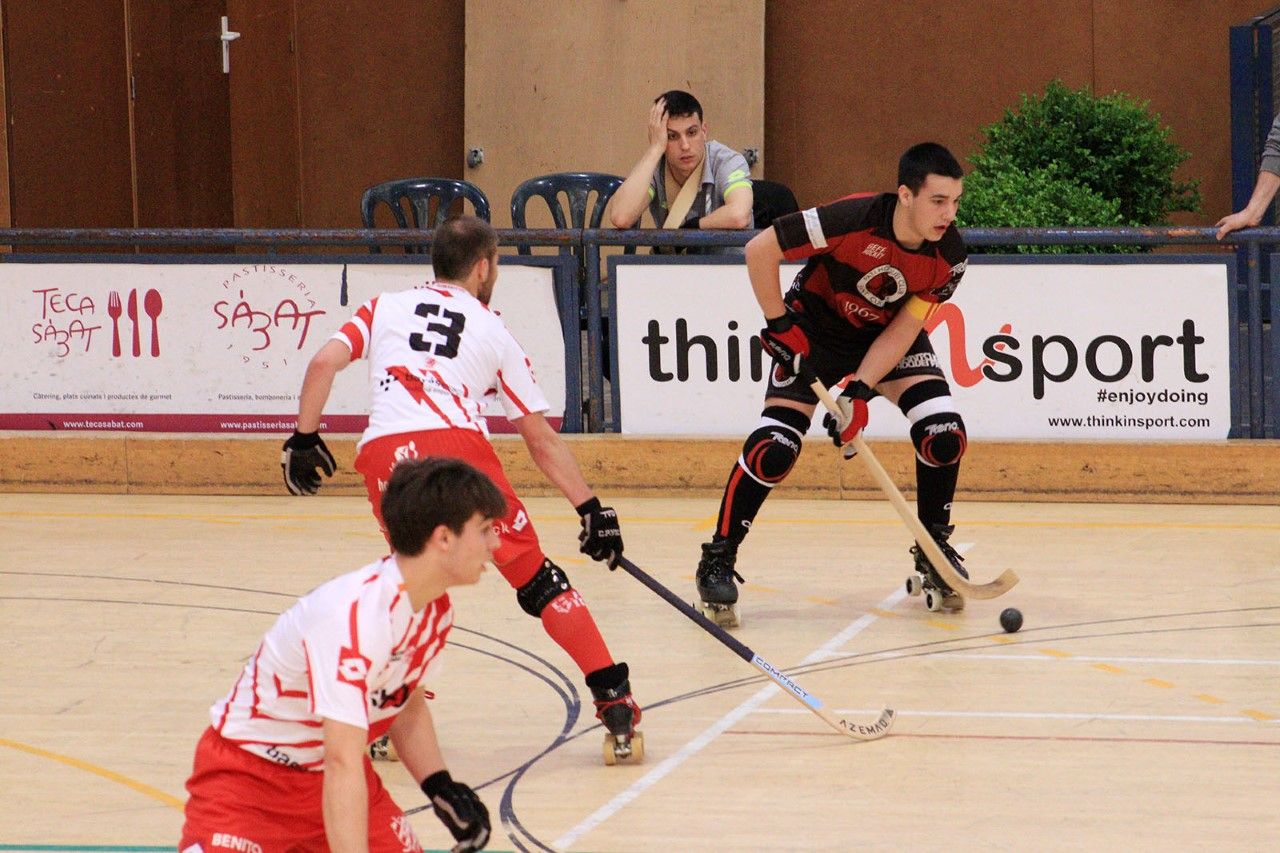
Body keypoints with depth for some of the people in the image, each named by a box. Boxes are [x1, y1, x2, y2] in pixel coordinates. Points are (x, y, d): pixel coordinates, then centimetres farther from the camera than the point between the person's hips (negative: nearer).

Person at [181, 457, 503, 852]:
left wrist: (441, 788, 1)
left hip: (323, 772, 8)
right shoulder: (356, 615, -31)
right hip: (248, 774, -8)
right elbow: (342, 766, -37)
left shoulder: (436, 611, -4)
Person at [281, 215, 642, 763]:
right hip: (457, 445, -2)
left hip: (384, 453, 2)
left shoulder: (387, 307, 28)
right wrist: (591, 510, 26)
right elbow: (541, 439, 23)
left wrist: (304, 439, 16)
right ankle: (614, 699, -3)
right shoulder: (494, 332, 25)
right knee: (536, 580, 6)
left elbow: (324, 362, 11)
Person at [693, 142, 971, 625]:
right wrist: (779, 324, -18)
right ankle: (717, 560, -2)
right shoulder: (853, 219, -34)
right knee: (775, 446, -17)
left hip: (891, 335, 3)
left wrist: (860, 389, -26)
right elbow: (760, 249, -25)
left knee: (943, 432, -15)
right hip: (816, 327, -3)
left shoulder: (949, 256, -21)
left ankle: (934, 552, 6)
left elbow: (905, 328, -16)